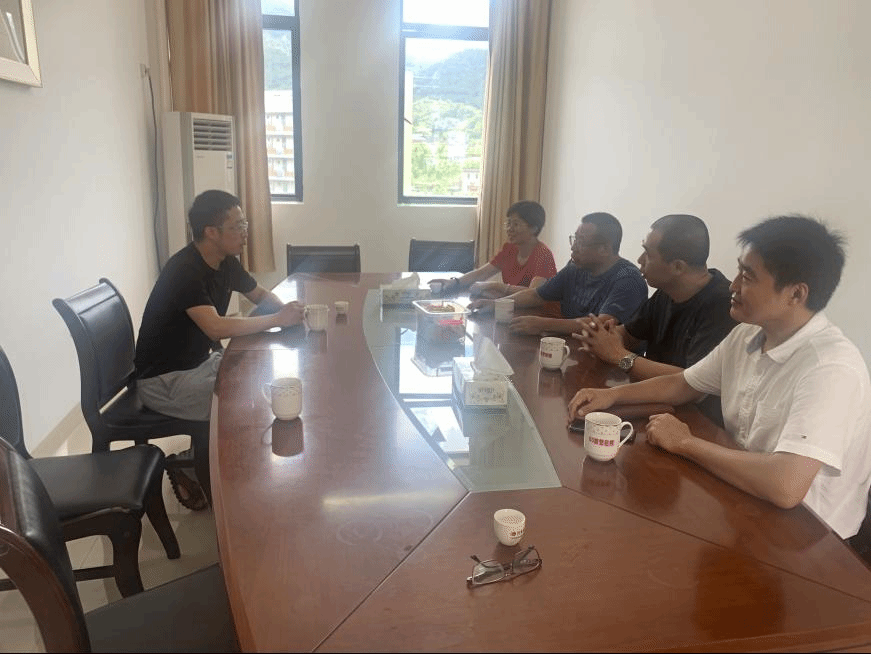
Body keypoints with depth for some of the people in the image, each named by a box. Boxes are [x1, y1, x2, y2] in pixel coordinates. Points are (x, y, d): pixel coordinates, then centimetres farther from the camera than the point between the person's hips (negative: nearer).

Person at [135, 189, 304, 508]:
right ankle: (193, 474, 3)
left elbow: (260, 294, 14)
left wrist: (285, 309, -8)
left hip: (199, 361, 9)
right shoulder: (184, 270, -27)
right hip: (163, 379, -8)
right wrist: (277, 320, -29)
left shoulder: (225, 262, 0)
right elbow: (216, 327, -37)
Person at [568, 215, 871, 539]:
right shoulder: (747, 335, -2)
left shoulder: (832, 369, -27)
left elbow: (786, 486, -38)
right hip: (744, 492, 7)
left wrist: (685, 443, -24)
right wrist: (613, 394, -3)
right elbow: (684, 384, 13)